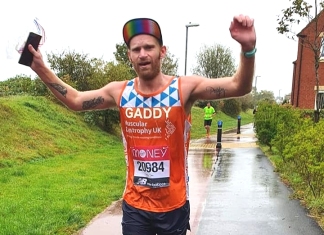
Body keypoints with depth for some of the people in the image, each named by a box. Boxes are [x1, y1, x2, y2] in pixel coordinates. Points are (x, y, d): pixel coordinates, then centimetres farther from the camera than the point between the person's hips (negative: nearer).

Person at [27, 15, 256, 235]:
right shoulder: (119, 91, -3)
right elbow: (75, 101, 9)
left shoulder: (185, 88, -13)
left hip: (174, 206, -1)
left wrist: (247, 49, -37)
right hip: (134, 205, 2)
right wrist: (42, 69, 2)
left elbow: (239, 87, -19)